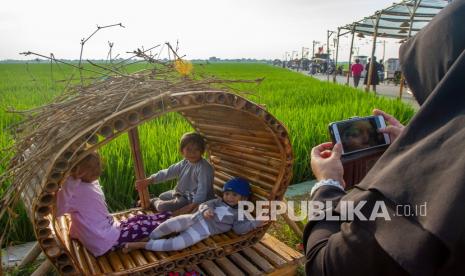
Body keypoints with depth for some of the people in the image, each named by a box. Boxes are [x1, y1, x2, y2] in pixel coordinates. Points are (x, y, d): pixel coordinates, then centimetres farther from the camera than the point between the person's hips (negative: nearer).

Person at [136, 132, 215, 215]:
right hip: (181, 193, 8)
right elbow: (169, 172, 1)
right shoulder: (185, 163, -2)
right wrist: (148, 180, -4)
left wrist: (191, 207, -36)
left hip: (192, 199, -8)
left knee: (161, 207, -11)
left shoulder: (204, 168, -29)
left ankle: (154, 202, 19)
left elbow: (202, 190, -31)